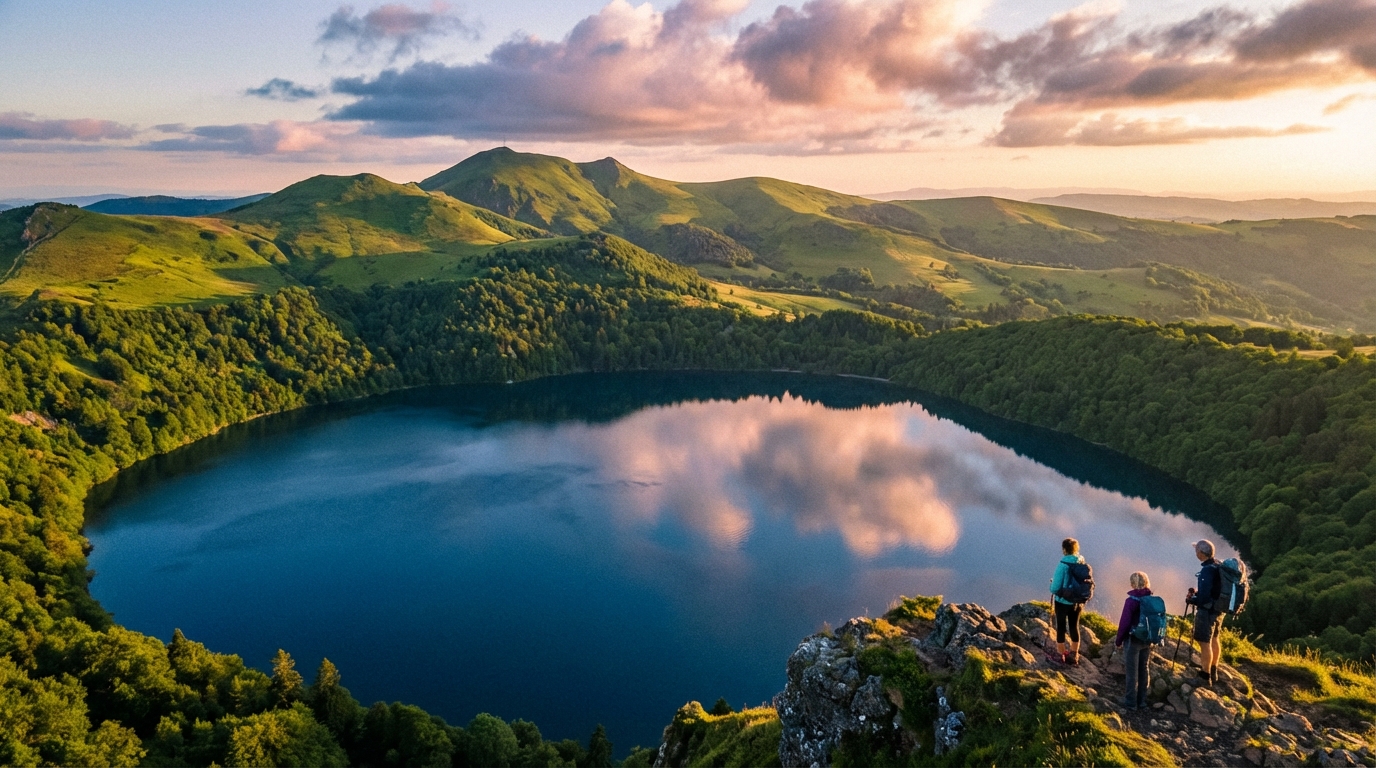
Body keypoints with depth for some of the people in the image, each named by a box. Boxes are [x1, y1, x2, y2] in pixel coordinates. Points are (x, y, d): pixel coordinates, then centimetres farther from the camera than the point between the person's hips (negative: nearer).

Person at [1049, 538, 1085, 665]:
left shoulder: (1063, 565, -23)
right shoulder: (1082, 564, -5)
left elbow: (1055, 587, -21)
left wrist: (1052, 582, 0)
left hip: (1063, 601, -5)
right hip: (1077, 601, 5)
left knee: (1061, 627, 9)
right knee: (1074, 627, 18)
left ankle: (1061, 655, 17)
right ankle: (1074, 655, 28)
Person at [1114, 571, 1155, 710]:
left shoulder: (1131, 601, -19)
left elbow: (1124, 623, -16)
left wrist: (1118, 640, -4)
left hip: (1133, 640, -6)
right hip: (1147, 640, 6)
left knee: (1132, 672, 3)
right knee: (1143, 670, 15)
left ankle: (1131, 702, 9)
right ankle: (1142, 701, 23)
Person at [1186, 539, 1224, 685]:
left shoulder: (1207, 570, -26)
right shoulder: (1220, 566, 2)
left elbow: (1204, 598, -27)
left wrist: (1191, 599, -9)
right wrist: (1197, 592, 9)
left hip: (1207, 611, -10)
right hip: (1219, 610, 10)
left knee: (1205, 643, -1)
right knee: (1215, 639, 21)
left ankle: (1205, 677, 6)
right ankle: (1213, 673, 36)